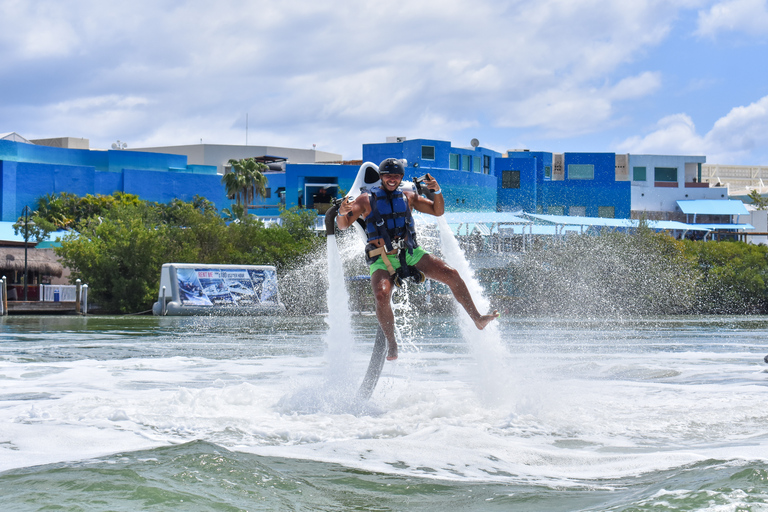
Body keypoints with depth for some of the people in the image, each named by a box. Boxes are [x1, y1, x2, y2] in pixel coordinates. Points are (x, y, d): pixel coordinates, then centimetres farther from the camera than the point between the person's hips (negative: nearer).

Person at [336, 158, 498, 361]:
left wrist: (437, 192, -5)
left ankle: (477, 319, -1)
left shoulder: (408, 197, 12)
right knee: (382, 295, -32)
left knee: (451, 274, -12)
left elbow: (438, 211, 15)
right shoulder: (366, 200, 2)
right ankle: (391, 343, -12)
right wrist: (342, 213, -26)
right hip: (382, 260, -3)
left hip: (411, 254, 3)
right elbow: (343, 225, -3)